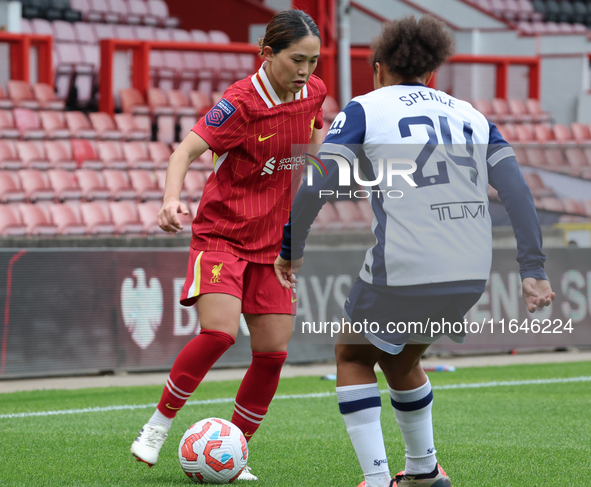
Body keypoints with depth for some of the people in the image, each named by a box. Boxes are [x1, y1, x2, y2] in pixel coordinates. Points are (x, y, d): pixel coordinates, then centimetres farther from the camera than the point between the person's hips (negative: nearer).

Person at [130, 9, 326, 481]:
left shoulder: (314, 92, 0)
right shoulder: (241, 102, -20)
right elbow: (186, 150, -29)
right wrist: (172, 200, -45)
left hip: (272, 242, 6)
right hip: (221, 233, -6)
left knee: (273, 350, -1)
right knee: (219, 331, -24)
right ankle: (159, 426, -5)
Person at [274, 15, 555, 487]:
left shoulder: (365, 109, 4)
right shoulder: (469, 114, 17)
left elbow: (319, 183, -8)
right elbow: (517, 190, 8)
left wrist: (291, 249, 3)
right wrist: (533, 269, 7)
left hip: (402, 271, -5)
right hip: (470, 275, 5)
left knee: (353, 357, 20)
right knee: (400, 359, 31)